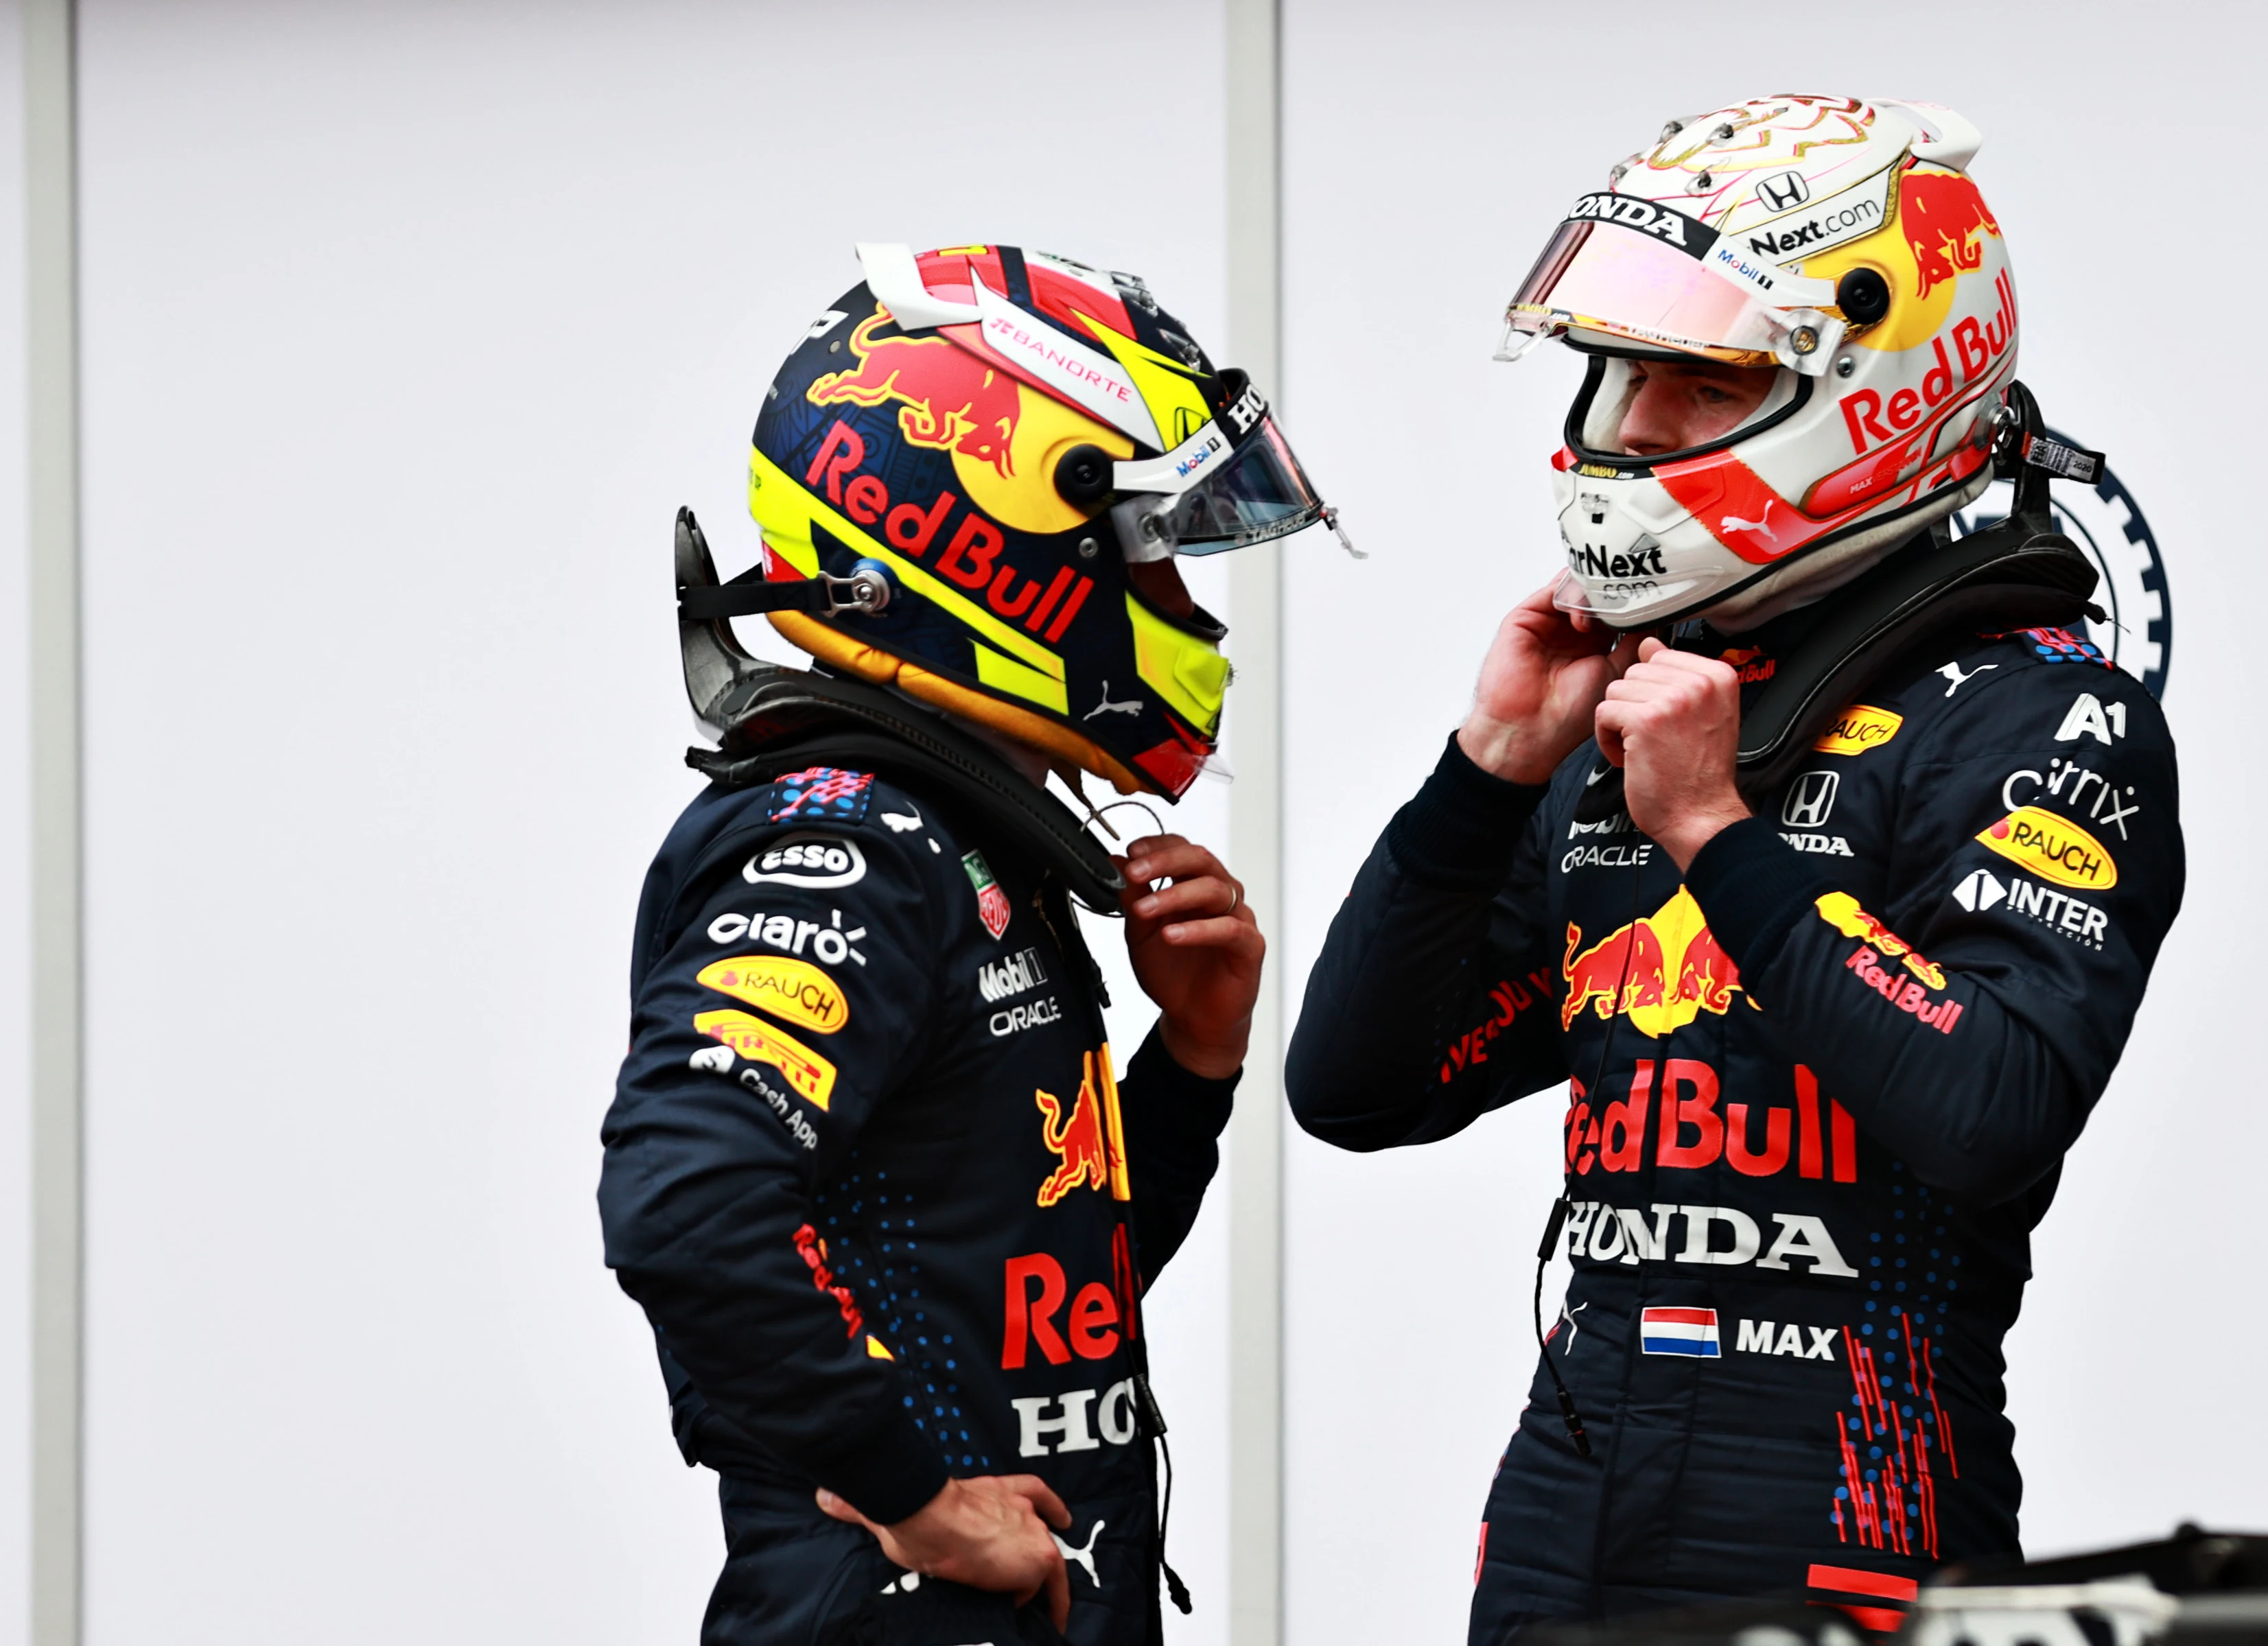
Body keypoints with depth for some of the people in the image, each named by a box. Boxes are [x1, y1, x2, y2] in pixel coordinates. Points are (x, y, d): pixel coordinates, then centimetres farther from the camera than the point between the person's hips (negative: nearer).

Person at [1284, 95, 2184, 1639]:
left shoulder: (2037, 716, -7)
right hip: (1568, 1487, 7)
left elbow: (1993, 1117, -23)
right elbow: (1355, 1089, 13)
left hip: (1838, 1520, -7)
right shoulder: (1627, 718, 14)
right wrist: (1494, 768, 2)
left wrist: (1718, 833, -16)